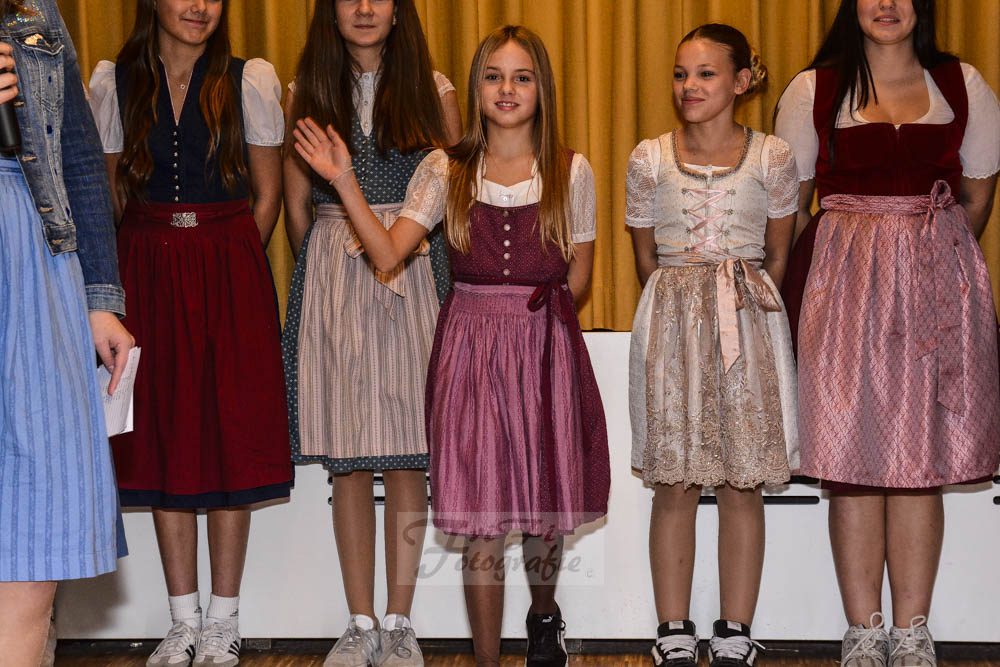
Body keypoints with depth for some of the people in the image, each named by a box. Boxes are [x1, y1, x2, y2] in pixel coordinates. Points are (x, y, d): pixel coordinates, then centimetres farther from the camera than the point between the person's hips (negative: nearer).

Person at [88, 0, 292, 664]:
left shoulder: (250, 80, 3)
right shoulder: (114, 82, 7)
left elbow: (266, 196, 6)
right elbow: (109, 193, 9)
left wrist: (226, 262, 2)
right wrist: (157, 264, 2)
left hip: (230, 273, -1)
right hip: (147, 274, 2)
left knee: (230, 433, -1)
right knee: (164, 436, 3)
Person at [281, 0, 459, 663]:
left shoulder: (433, 89, 6)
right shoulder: (306, 93, 8)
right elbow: (297, 203, 12)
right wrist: (321, 273, 13)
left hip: (415, 277, -1)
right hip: (332, 279, 1)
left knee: (408, 454, 0)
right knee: (348, 459, 2)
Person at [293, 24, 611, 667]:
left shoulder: (572, 172, 4)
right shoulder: (445, 171, 5)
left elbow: (578, 275, 9)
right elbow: (388, 253, -4)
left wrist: (535, 312, 3)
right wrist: (345, 181, -9)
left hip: (546, 348, 1)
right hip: (470, 349, 0)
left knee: (546, 511, 8)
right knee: (483, 522, -2)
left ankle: (544, 614, 39)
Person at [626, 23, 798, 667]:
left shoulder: (772, 157, 2)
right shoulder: (649, 159, 4)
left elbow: (778, 258, 11)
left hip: (751, 323, 0)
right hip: (672, 324, 1)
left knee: (744, 483, 2)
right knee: (675, 484, 1)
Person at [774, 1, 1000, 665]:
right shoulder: (812, 90, 6)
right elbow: (789, 206, 7)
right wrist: (858, 261, 7)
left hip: (938, 283, 1)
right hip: (843, 284, -1)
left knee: (923, 459, 2)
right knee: (853, 461, -2)